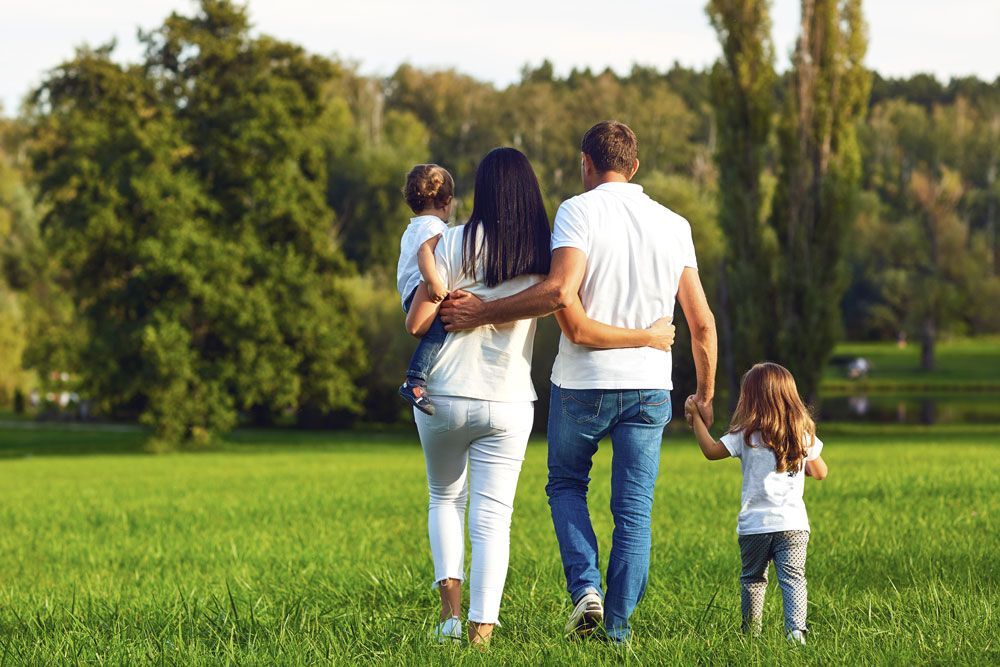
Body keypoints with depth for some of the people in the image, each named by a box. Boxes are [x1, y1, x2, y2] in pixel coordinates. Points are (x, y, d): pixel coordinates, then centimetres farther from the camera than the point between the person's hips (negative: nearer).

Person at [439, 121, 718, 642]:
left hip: (581, 383, -3)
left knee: (566, 485, 18)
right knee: (634, 509, 7)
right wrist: (705, 395, 16)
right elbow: (702, 321, 5)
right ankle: (618, 626, 5)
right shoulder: (673, 225, 6)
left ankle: (585, 588, -1)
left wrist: (482, 312, -15)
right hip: (649, 384, 3)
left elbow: (559, 292, -23)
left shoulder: (579, 211, -8)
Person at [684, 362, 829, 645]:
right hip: (792, 523, 1)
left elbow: (711, 450, 3)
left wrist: (695, 416, 11)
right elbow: (820, 473, 14)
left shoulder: (746, 435, -4)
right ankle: (796, 630, -21)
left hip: (754, 524, -1)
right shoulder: (803, 434, 5)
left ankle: (751, 632, 22)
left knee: (753, 579, 15)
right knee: (793, 578, -4)